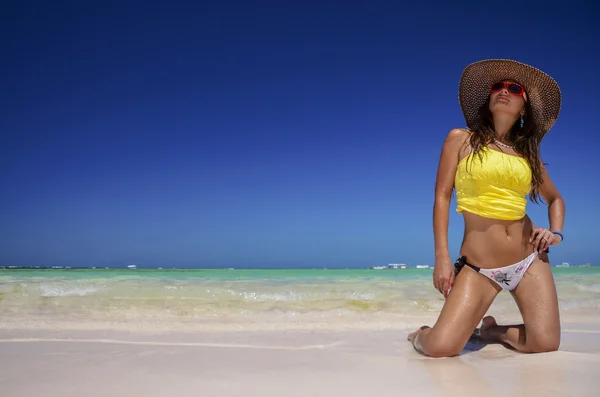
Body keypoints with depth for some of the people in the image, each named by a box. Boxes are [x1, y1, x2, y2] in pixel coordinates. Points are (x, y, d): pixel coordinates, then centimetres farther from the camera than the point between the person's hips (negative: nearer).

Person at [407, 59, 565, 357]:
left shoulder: (527, 152, 11)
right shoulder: (461, 139, 1)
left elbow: (555, 199, 25)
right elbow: (442, 197, -3)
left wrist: (556, 233, 4)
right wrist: (442, 257, -10)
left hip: (530, 259, 4)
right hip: (479, 266, -4)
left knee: (546, 345, -8)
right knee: (440, 349, -17)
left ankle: (493, 330, 25)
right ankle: (423, 334, 22)